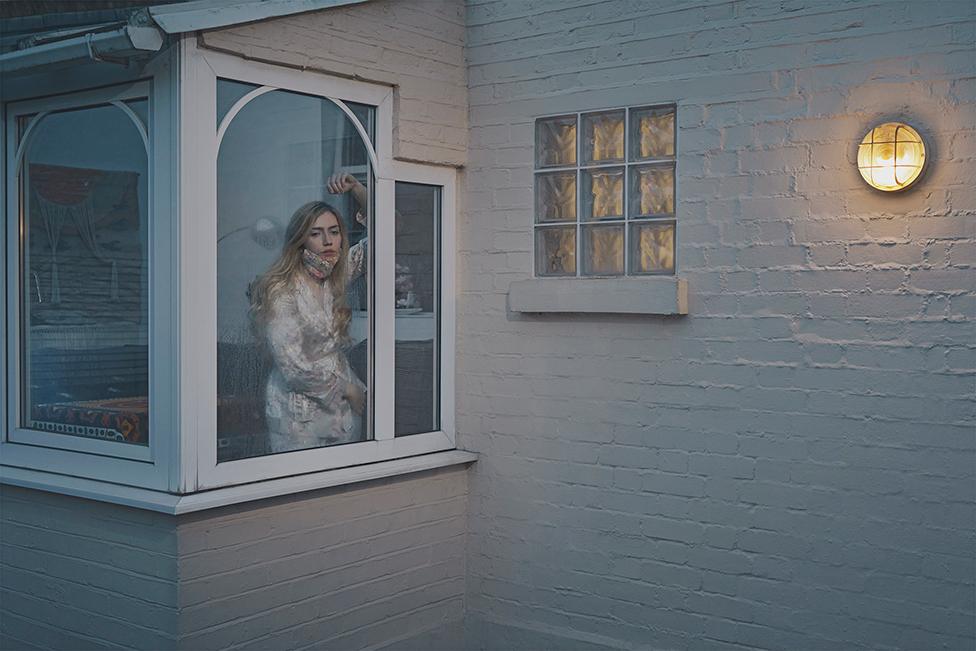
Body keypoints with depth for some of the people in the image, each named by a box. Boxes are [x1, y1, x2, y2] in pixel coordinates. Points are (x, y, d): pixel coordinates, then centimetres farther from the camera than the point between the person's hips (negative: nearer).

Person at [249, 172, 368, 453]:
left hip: (344, 409, 6)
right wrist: (348, 389, -10)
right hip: (299, 414, -6)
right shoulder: (281, 291, -15)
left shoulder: (336, 277, 5)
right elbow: (294, 367, -19)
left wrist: (356, 188, -2)